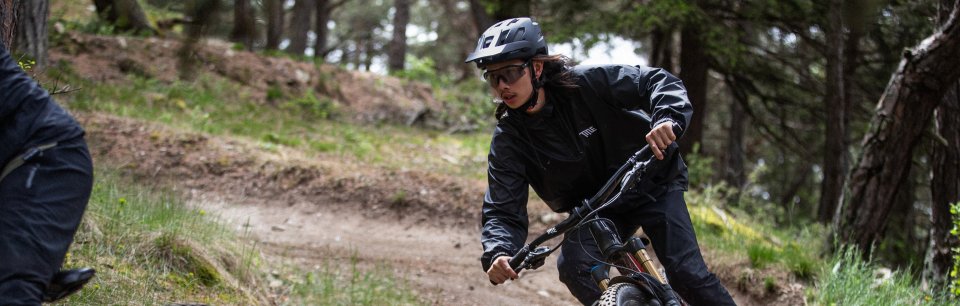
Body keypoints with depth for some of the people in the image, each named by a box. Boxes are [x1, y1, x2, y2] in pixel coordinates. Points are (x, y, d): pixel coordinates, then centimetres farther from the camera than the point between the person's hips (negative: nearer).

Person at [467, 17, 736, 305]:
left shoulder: (586, 83, -23)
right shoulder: (508, 139, -16)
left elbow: (659, 81, -22)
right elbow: (502, 211, -17)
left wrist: (668, 120, -45)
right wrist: (498, 254, -39)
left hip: (650, 185, -3)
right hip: (594, 209, 3)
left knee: (687, 273, -16)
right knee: (574, 269, -24)